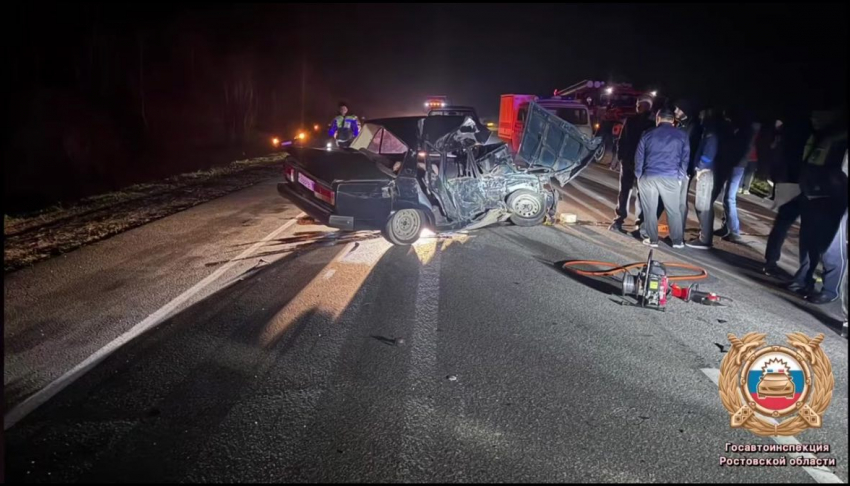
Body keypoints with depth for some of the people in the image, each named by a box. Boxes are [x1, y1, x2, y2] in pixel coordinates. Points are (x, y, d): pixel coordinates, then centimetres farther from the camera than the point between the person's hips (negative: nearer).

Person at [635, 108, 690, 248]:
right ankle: (677, 241, 14)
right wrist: (680, 177, 11)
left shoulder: (647, 135, 7)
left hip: (648, 177, 0)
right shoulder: (681, 135, 8)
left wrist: (638, 176, 14)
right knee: (673, 210, 9)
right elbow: (685, 159, 7)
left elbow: (639, 158, 7)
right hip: (671, 178, 0)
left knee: (650, 210, 8)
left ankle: (653, 240, 12)